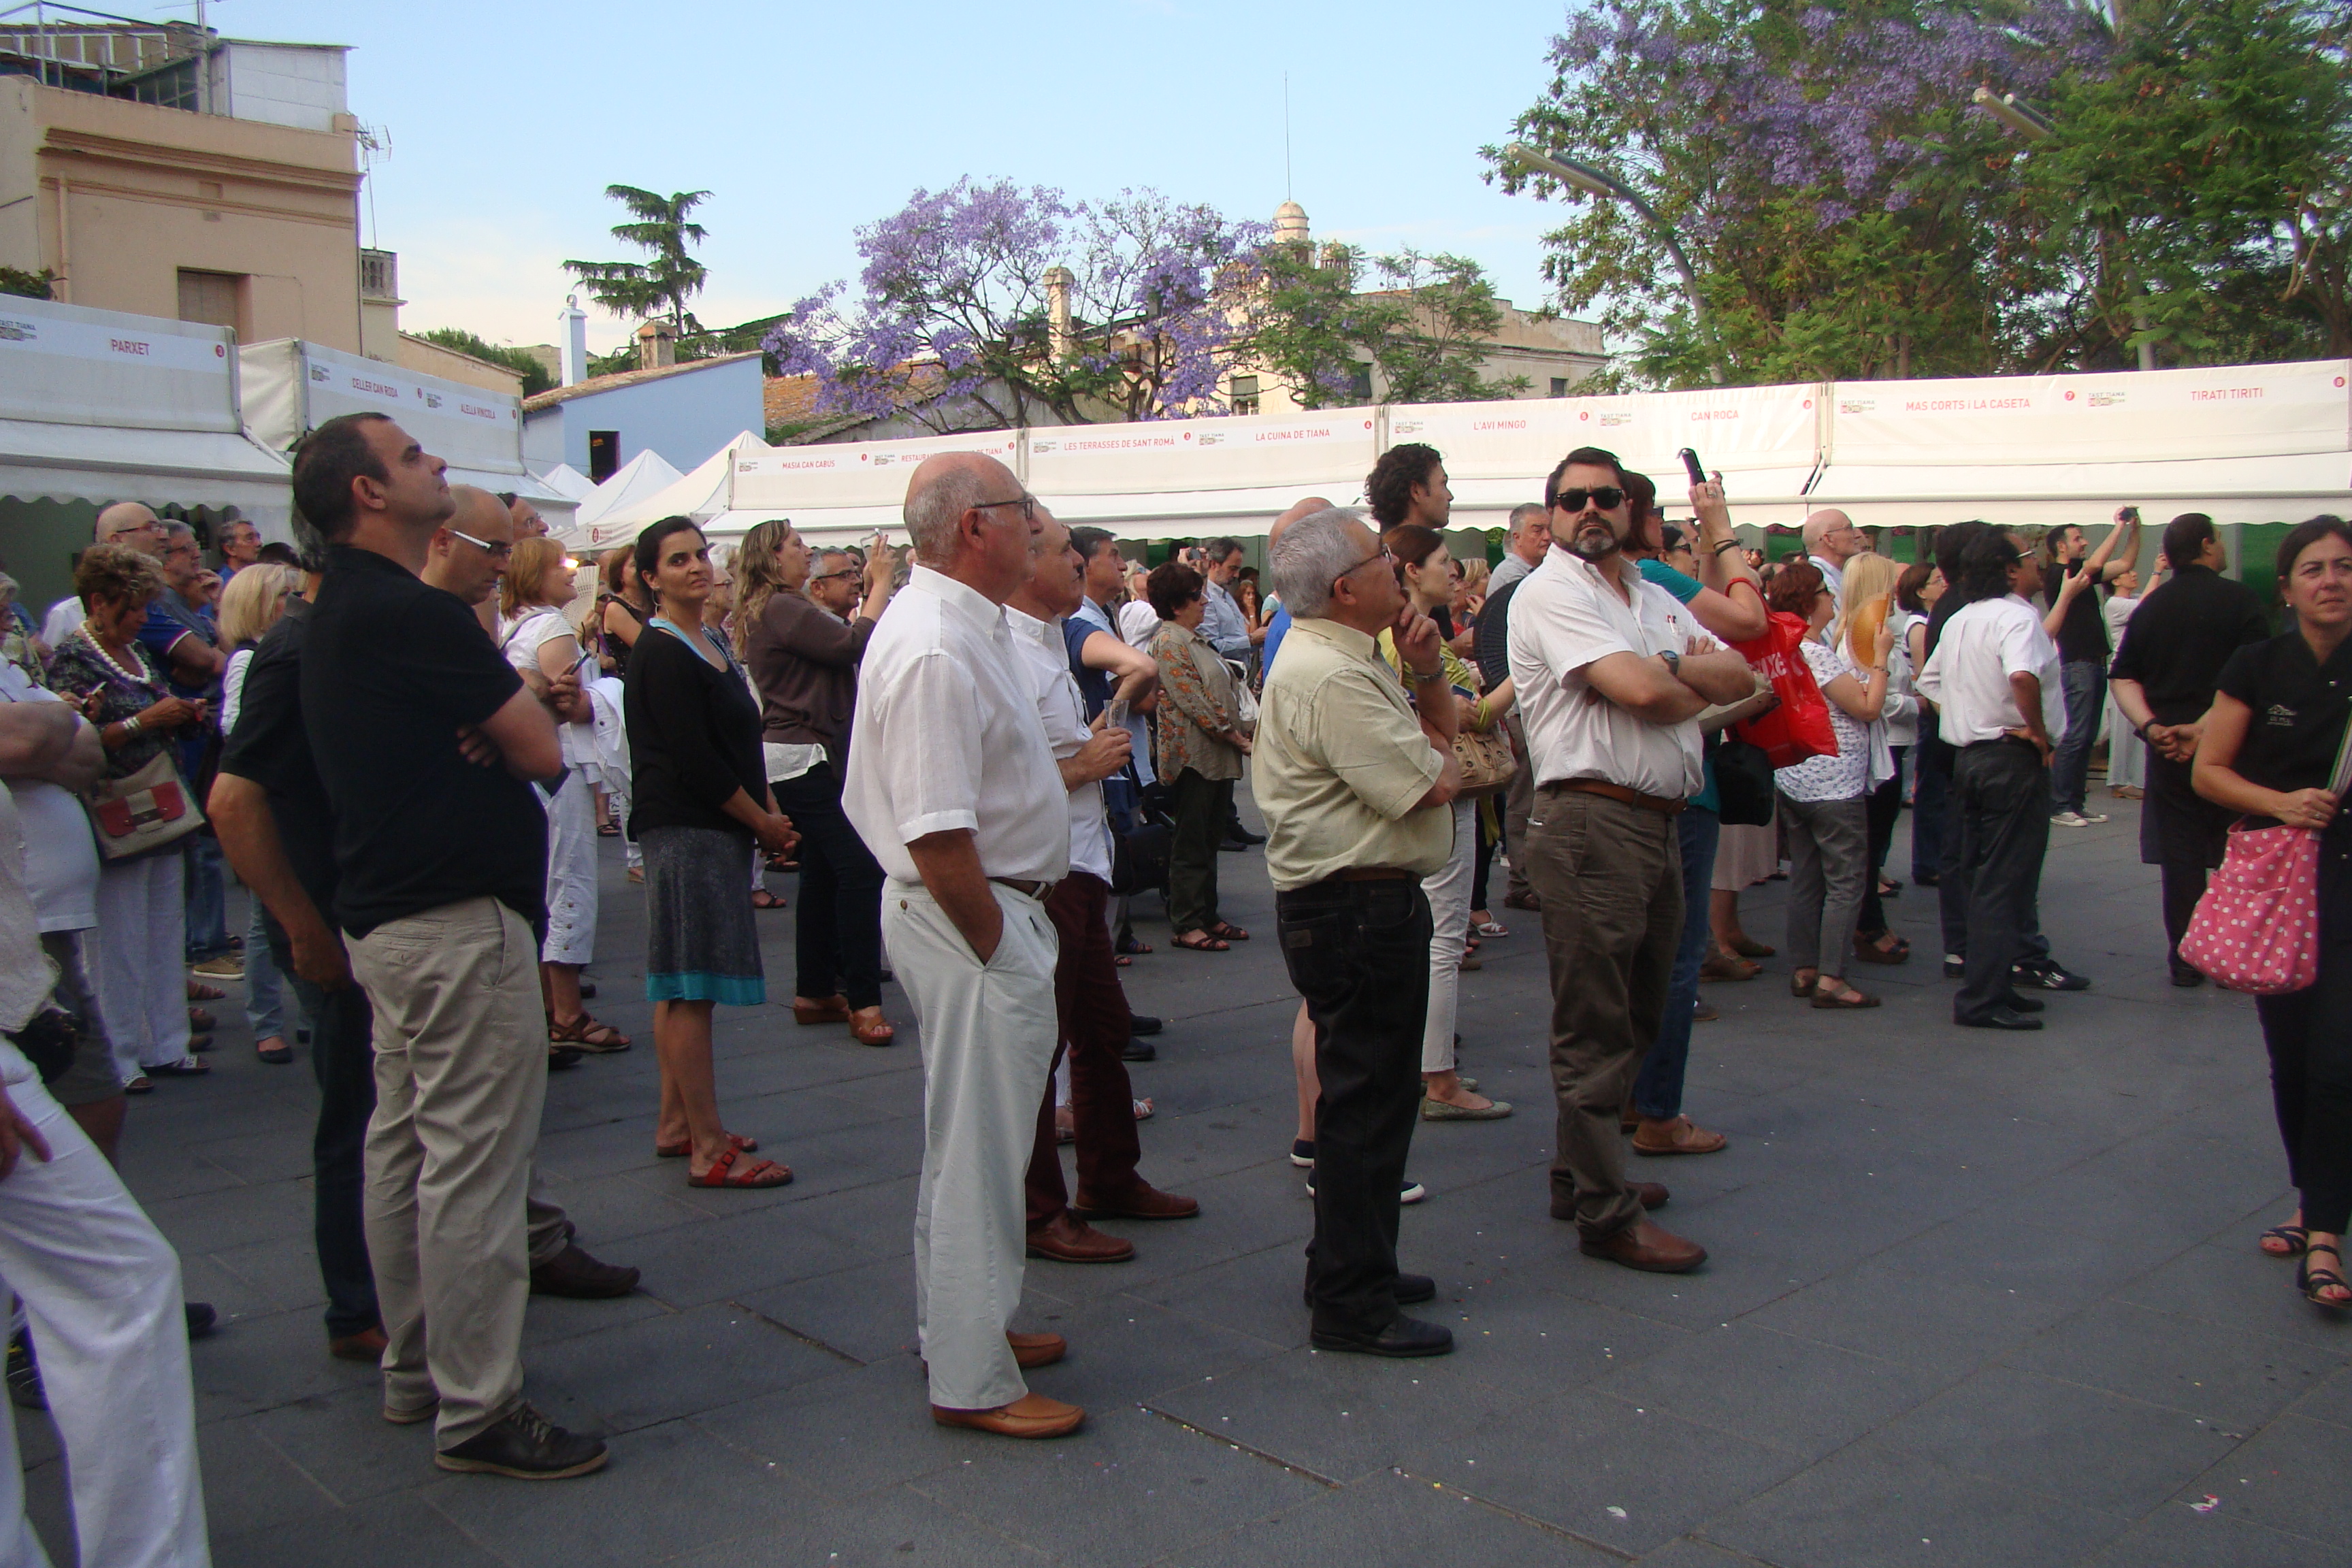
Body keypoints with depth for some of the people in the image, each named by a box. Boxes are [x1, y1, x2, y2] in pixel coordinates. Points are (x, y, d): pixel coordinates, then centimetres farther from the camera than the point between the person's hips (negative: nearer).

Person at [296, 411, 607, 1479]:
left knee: (404, 1150, 17)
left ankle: (414, 1373, 29)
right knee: (475, 1164, -5)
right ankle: (476, 1411, 3)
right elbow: (541, 750, -16)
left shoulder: (340, 612, 13)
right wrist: (500, 727, 3)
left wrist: (470, 736, -7)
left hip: (385, 916, 11)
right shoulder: (415, 615, -18)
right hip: (460, 919, -11)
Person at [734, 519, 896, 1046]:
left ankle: (815, 992, 20)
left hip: (799, 759, 11)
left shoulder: (773, 611, 18)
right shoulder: (784, 610, -14)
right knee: (861, 869, -15)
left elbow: (840, 644, 15)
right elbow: (854, 645, -20)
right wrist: (880, 585, -8)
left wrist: (873, 589, 12)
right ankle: (862, 1001, -15)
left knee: (823, 872, 14)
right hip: (805, 758, -11)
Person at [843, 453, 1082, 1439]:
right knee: (977, 1152, -1)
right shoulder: (935, 648, -23)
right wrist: (997, 946, -17)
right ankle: (972, 1382, 12)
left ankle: (964, 1326, 36)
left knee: (971, 1138, 21)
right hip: (970, 917, -11)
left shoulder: (959, 624, 11)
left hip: (992, 910, 11)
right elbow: (937, 836, -27)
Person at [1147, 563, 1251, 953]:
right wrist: (1233, 736, -13)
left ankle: (1208, 916, 21)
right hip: (1193, 755, -10)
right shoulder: (1168, 642, -12)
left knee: (1210, 838, 13)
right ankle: (1186, 925, 1)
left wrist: (1239, 736, 9)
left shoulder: (1195, 640, 18)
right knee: (1192, 843, -4)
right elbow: (1193, 702, -18)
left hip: (1220, 756, 10)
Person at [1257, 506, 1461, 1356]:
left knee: (1375, 1090, 20)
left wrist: (1426, 671, 0)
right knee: (1365, 1098, -3)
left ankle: (1356, 1265, 34)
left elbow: (1443, 730, 19)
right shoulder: (1326, 676, -22)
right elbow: (1432, 785, -23)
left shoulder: (1350, 656, 13)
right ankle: (1352, 1304, 7)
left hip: (1372, 900, 11)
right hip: (1356, 909, -11)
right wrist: (1440, 754, 0)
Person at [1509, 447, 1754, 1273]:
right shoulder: (1549, 593, -7)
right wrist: (1696, 687, 2)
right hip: (1590, 824, -9)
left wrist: (1673, 667, -7)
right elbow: (1643, 693, -19)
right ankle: (1605, 1214, 4)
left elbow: (1742, 678, 11)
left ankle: (1581, 1174, 30)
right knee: (1595, 1026, -3)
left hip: (1659, 825, 9)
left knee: (1635, 1015, 17)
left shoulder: (1655, 600, 20)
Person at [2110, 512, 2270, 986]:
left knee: (2180, 857, 6)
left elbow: (2123, 677, 2)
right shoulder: (2240, 599, -7)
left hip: (2168, 747, 3)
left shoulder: (2151, 606, 6)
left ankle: (2186, 961, 9)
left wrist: (2149, 725, -7)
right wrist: (2207, 726, -14)